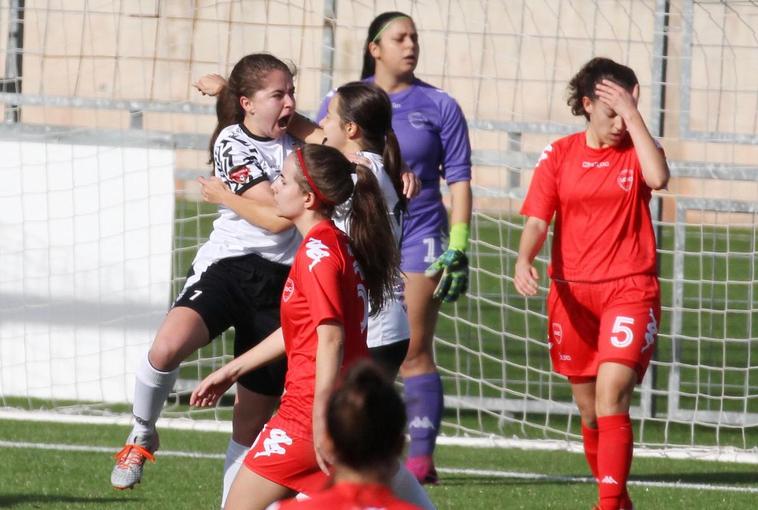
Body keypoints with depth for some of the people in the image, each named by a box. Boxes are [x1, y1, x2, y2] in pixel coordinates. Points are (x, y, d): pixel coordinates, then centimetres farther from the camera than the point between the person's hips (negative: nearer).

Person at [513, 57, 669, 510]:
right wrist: (525, 261, -19)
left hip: (630, 290, -3)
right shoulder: (560, 155, 5)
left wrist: (633, 114, -17)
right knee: (590, 410, 10)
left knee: (611, 397, -19)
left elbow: (658, 177, -22)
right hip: (573, 293, 3)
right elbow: (537, 220, 1)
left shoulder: (637, 150, 1)